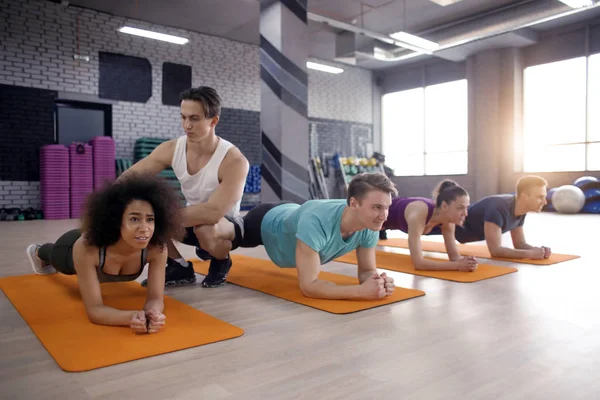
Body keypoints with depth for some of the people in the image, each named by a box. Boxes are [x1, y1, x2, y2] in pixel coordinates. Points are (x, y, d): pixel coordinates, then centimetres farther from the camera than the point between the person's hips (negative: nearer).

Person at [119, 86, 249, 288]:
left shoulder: (233, 161, -31)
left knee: (205, 227, -40)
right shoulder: (171, 149, -15)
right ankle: (180, 268, 1)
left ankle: (221, 262, -3)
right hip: (193, 220, 5)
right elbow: (129, 177, -11)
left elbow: (213, 212, -41)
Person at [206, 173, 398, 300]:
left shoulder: (370, 227, -31)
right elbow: (308, 286, -49)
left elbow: (367, 271, -18)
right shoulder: (316, 222, -50)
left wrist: (376, 281, -42)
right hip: (266, 223, -6)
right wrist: (362, 290, -58)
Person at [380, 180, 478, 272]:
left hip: (396, 218, 6)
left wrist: (463, 261, -45)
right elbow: (418, 263, -53)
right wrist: (458, 265, -55)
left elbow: (454, 255, -23)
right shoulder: (418, 214, -49)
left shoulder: (447, 221, -29)